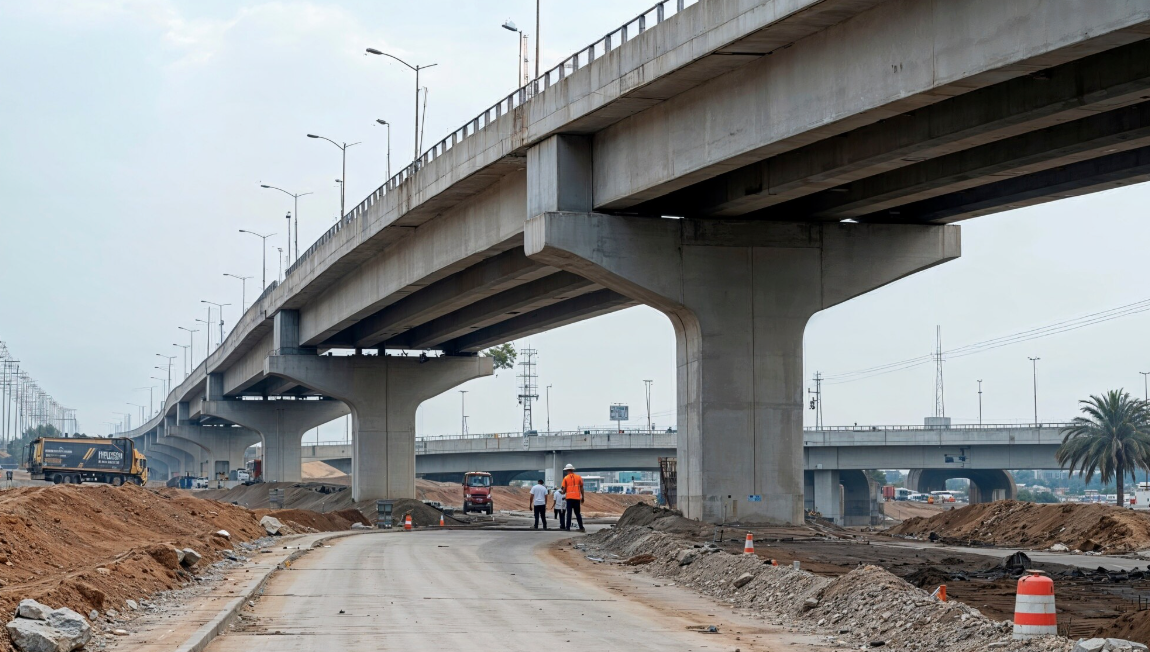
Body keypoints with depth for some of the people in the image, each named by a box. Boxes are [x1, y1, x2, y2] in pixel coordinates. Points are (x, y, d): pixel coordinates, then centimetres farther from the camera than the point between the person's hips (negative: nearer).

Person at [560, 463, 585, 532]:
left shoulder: (566, 478, 0)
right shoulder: (578, 477, 4)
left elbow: (564, 489, 0)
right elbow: (581, 488, 5)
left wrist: (563, 493, 22)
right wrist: (582, 497, 12)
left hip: (569, 498, -2)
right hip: (577, 498, 2)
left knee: (569, 513, 2)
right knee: (578, 513, 9)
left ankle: (568, 527, -2)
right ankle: (581, 527, 2)